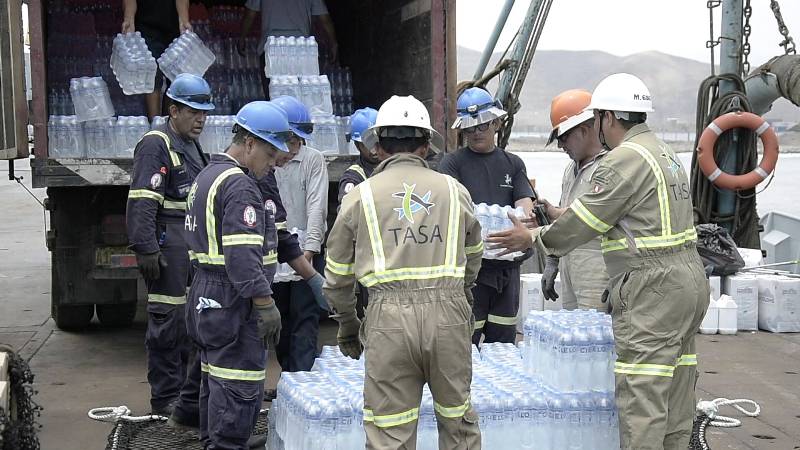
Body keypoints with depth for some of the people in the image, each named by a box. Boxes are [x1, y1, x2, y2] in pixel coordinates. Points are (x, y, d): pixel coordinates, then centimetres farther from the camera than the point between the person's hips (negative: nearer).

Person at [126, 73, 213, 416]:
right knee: (167, 320, -5)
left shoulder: (192, 146, 19)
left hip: (196, 246, 9)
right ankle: (165, 398, 3)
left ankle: (186, 387, 24)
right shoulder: (155, 145, -10)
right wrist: (146, 249, -23)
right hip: (168, 246, -9)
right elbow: (142, 202, -18)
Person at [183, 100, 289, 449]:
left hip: (206, 294, 11)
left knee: (215, 376, 18)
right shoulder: (240, 186, -16)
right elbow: (242, 254, -24)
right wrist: (265, 303, -21)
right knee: (240, 386, -7)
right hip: (232, 301, -11)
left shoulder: (207, 176, 17)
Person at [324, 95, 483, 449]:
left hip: (389, 317, -1)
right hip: (448, 313, 2)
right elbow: (473, 256, 25)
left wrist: (347, 327, 27)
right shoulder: (454, 190, 12)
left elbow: (337, 277, 12)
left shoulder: (360, 196, 7)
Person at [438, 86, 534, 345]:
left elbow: (524, 201, 2)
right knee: (466, 343, -5)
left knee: (504, 341, 9)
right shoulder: (453, 163, 4)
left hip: (506, 264, 4)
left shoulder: (513, 164, 15)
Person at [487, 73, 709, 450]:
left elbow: (583, 222, -11)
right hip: (689, 280, 10)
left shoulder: (625, 159, -14)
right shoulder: (665, 153, 17)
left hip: (653, 290, -10)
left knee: (641, 395, -8)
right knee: (675, 390, 14)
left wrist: (533, 238, 4)